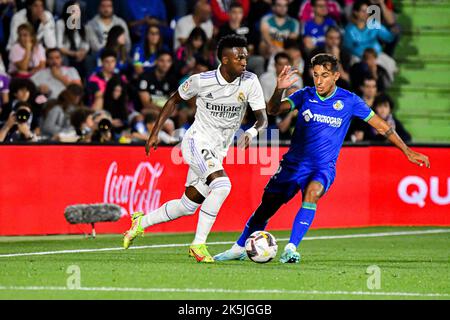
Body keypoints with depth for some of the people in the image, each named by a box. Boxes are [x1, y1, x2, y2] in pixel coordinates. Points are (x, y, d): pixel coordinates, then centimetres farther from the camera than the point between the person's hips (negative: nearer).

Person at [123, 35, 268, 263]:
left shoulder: (250, 82, -7)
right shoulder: (201, 81, -12)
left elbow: (262, 117, -9)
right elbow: (174, 100, 5)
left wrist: (251, 133, -32)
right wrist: (155, 133, 5)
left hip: (218, 151, 5)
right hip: (198, 140, -5)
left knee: (188, 205, 10)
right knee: (222, 184, -28)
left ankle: (142, 222, 32)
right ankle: (199, 244, -22)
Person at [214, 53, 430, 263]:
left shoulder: (349, 101, -6)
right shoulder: (305, 95, -2)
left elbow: (381, 126, 1)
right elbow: (273, 110, -11)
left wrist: (408, 152, 1)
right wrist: (279, 89, -32)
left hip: (323, 167, -2)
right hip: (293, 164, 3)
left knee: (312, 192, -34)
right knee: (267, 206, 4)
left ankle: (291, 249, -34)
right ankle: (239, 248, 25)